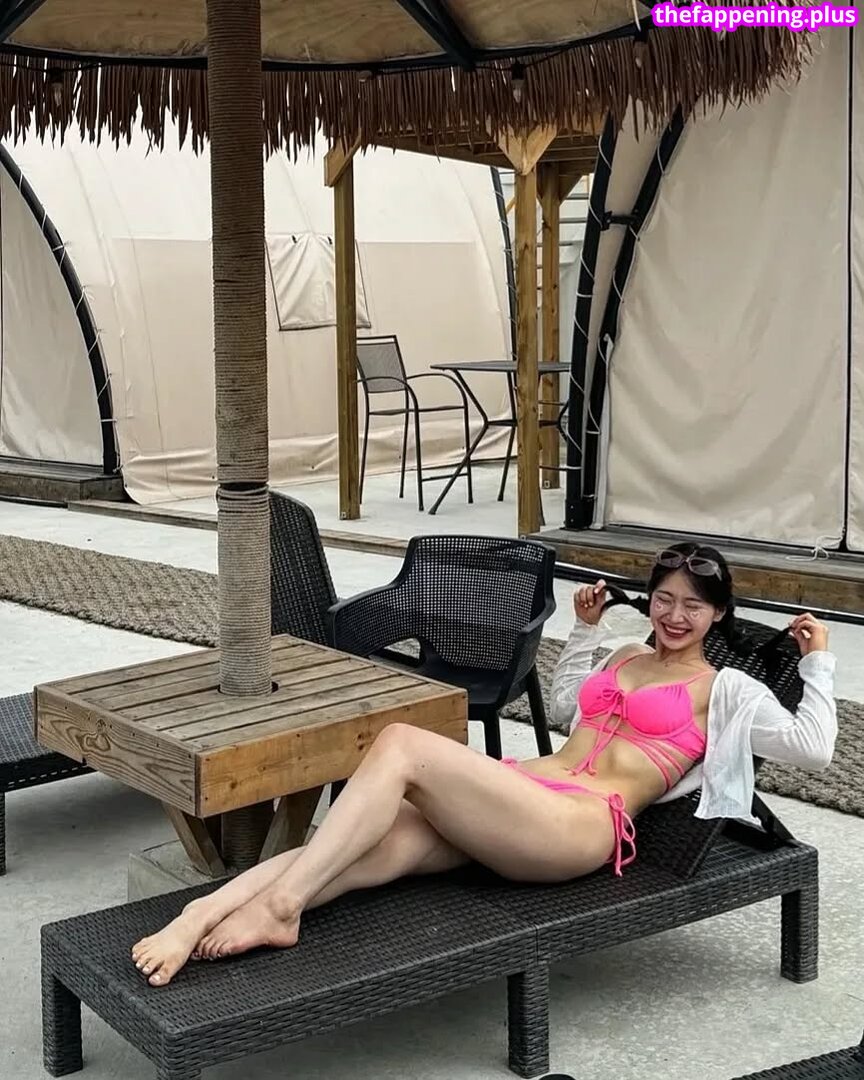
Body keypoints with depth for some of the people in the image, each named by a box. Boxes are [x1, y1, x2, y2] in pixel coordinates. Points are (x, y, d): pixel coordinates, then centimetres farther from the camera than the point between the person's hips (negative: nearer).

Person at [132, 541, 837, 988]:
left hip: (581, 822, -6)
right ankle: (197, 919, -40)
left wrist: (818, 663, 10)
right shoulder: (628, 660, 32)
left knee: (401, 745, -27)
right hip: (523, 797, 6)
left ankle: (278, 905, -32)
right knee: (385, 844, -25)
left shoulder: (724, 690, 13)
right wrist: (587, 628, 42)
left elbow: (812, 748, 6)